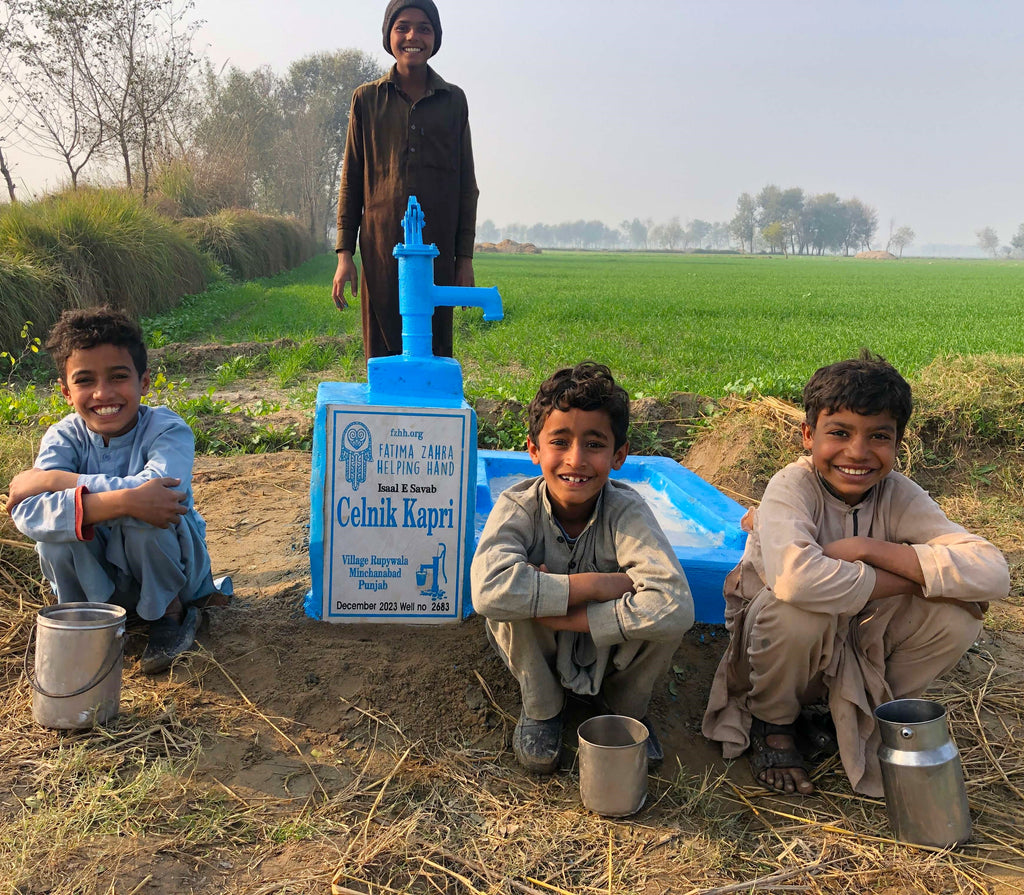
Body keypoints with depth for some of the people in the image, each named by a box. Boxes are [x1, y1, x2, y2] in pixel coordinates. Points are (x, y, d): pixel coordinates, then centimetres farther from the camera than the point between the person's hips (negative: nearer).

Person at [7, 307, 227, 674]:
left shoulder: (167, 430, -20)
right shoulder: (64, 437, -13)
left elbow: (156, 486, -43)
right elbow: (27, 512, -32)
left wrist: (53, 479, -34)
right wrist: (121, 501, -47)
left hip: (169, 571, -2)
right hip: (94, 576, 2)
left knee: (142, 515, -32)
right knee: (55, 524, -26)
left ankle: (171, 611, -4)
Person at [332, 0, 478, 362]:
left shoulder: (453, 100, 10)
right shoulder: (367, 98, 8)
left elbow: (466, 184, 10)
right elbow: (350, 182, 9)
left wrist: (465, 257, 5)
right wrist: (344, 253, 1)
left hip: (437, 250, 1)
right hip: (382, 249, 0)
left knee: (435, 351, 2)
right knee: (382, 355, 1)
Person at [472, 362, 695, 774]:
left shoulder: (627, 512, -25)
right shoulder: (517, 507, -24)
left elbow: (674, 606, -41)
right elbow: (489, 589, -45)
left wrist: (561, 613, -39)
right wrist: (595, 584, -40)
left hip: (606, 652, 0)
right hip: (539, 655, 0)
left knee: (667, 615, -30)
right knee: (512, 596, -32)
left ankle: (627, 706, 4)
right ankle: (540, 708, -2)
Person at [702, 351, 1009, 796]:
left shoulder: (899, 496, -13)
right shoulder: (791, 487, -25)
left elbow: (993, 572, -26)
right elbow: (795, 578, -46)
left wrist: (868, 548, -32)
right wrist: (917, 575, -32)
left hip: (855, 650, 4)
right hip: (769, 638, -4)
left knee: (955, 615, -19)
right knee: (800, 608, -36)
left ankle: (846, 718, 5)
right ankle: (771, 724, -3)